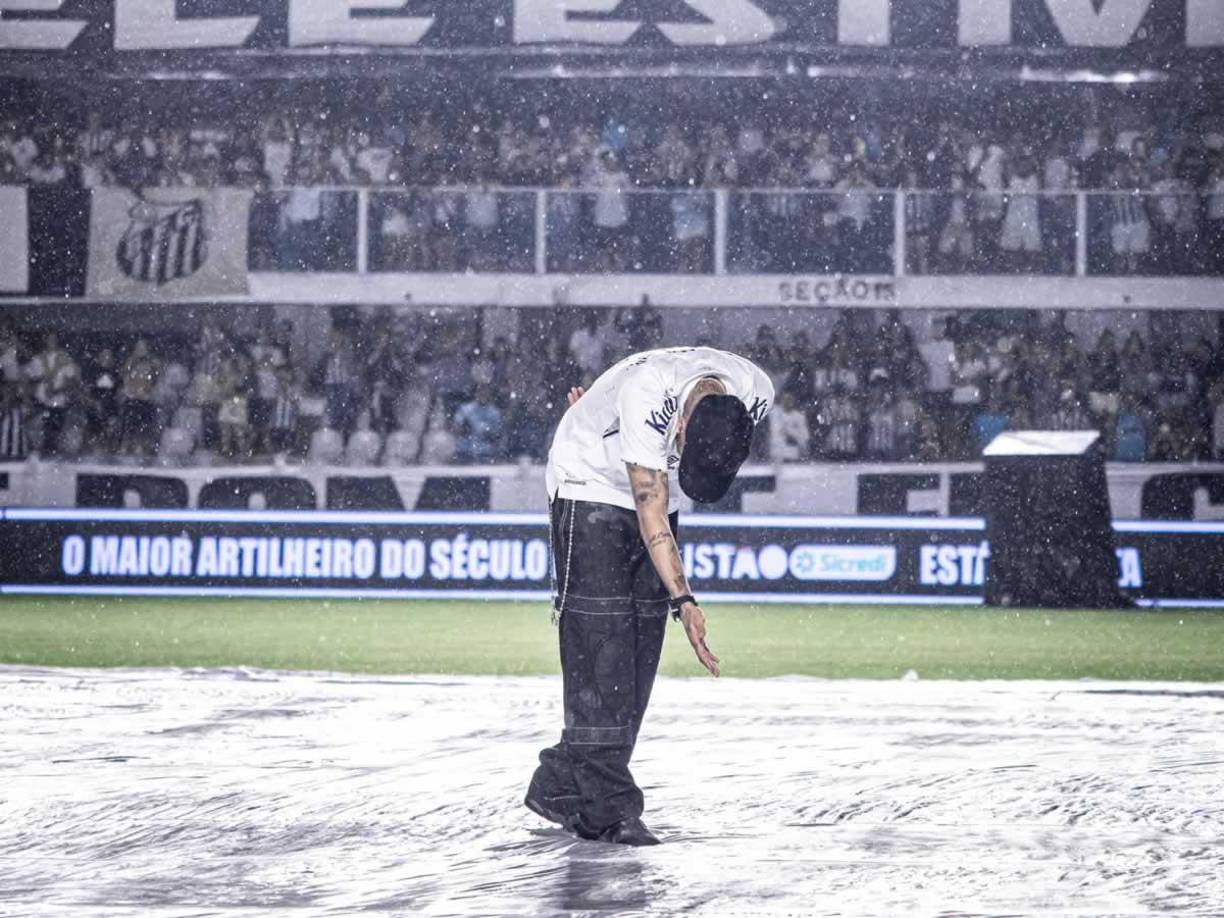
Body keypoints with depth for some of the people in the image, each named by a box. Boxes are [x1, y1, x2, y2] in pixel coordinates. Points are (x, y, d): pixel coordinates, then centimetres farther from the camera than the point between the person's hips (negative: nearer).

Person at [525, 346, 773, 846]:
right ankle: (609, 805, -16)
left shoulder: (756, 394, -21)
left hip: (653, 489, 6)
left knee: (640, 646, 0)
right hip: (588, 482, -6)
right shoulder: (647, 393, -37)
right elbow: (651, 514, -34)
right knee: (600, 640, -14)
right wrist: (683, 601, -39)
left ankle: (562, 787, 8)